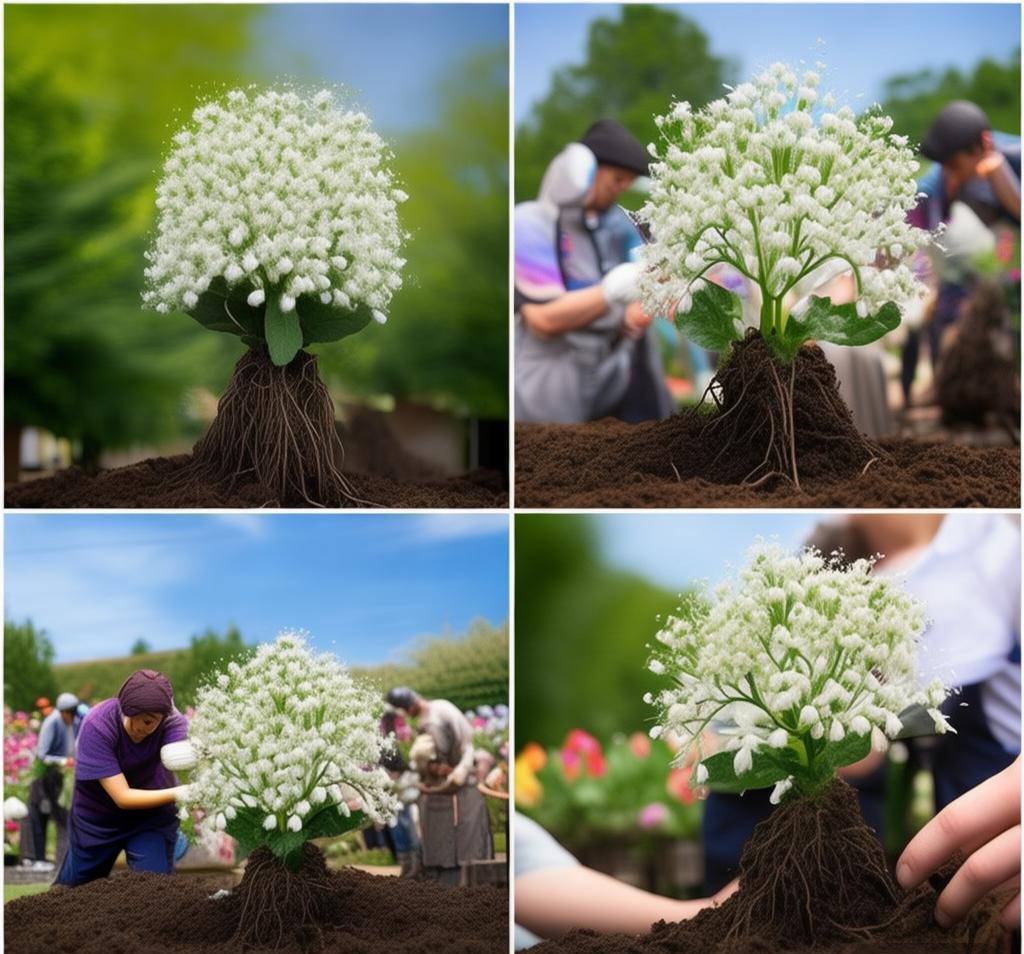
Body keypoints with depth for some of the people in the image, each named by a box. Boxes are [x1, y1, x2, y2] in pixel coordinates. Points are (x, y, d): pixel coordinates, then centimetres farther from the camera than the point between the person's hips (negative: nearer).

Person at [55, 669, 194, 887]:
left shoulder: (171, 720, -26)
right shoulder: (97, 726, -32)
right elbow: (122, 796, -34)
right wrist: (176, 794, -46)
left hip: (153, 812, 1)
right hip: (98, 817, -1)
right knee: (71, 891, 17)